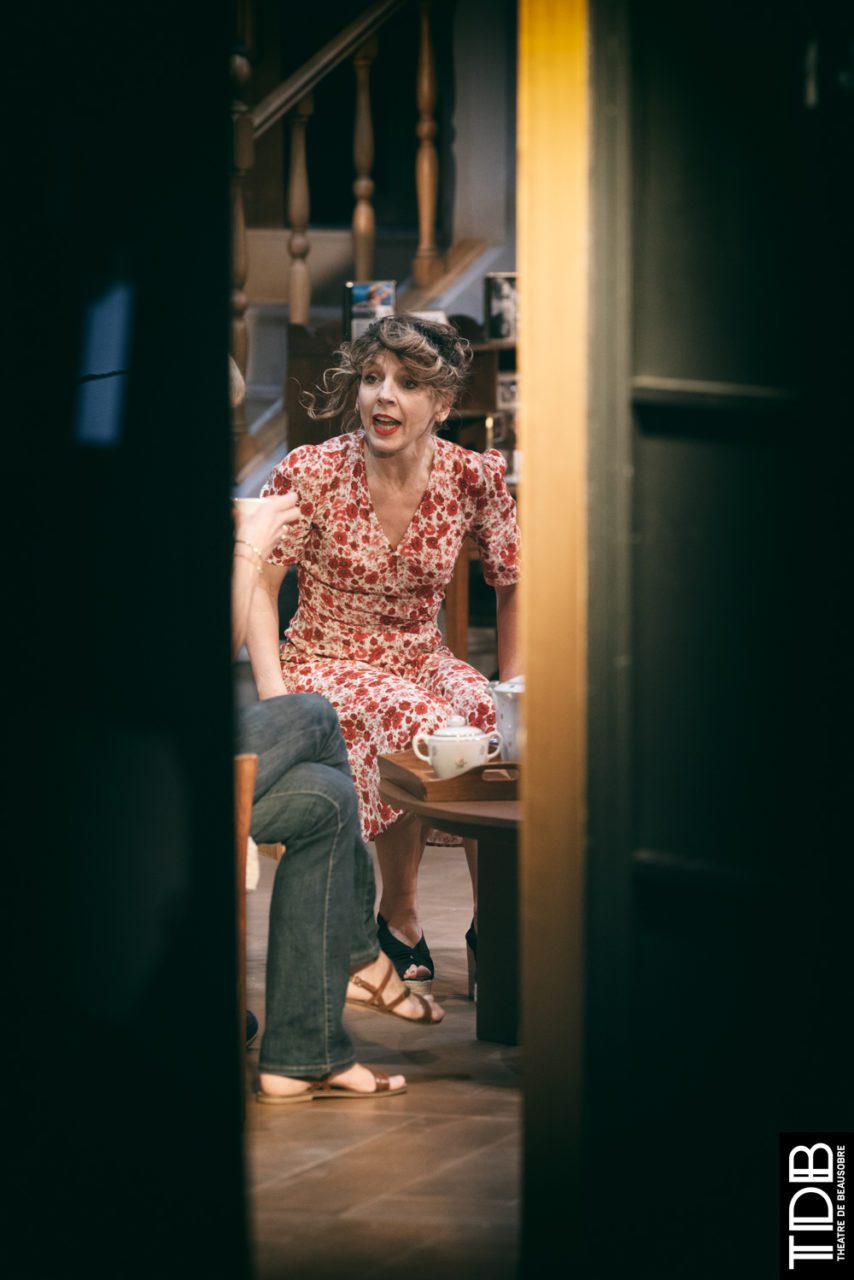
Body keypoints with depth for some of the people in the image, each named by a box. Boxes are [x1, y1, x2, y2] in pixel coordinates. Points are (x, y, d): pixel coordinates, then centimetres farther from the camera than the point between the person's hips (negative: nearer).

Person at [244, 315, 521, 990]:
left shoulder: (475, 478, -6)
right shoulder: (310, 474, -13)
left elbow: (514, 586, 8)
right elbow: (259, 585, -6)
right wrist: (275, 699, -17)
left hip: (423, 661, 3)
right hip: (326, 663, -3)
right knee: (416, 723, -34)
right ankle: (398, 915, -12)